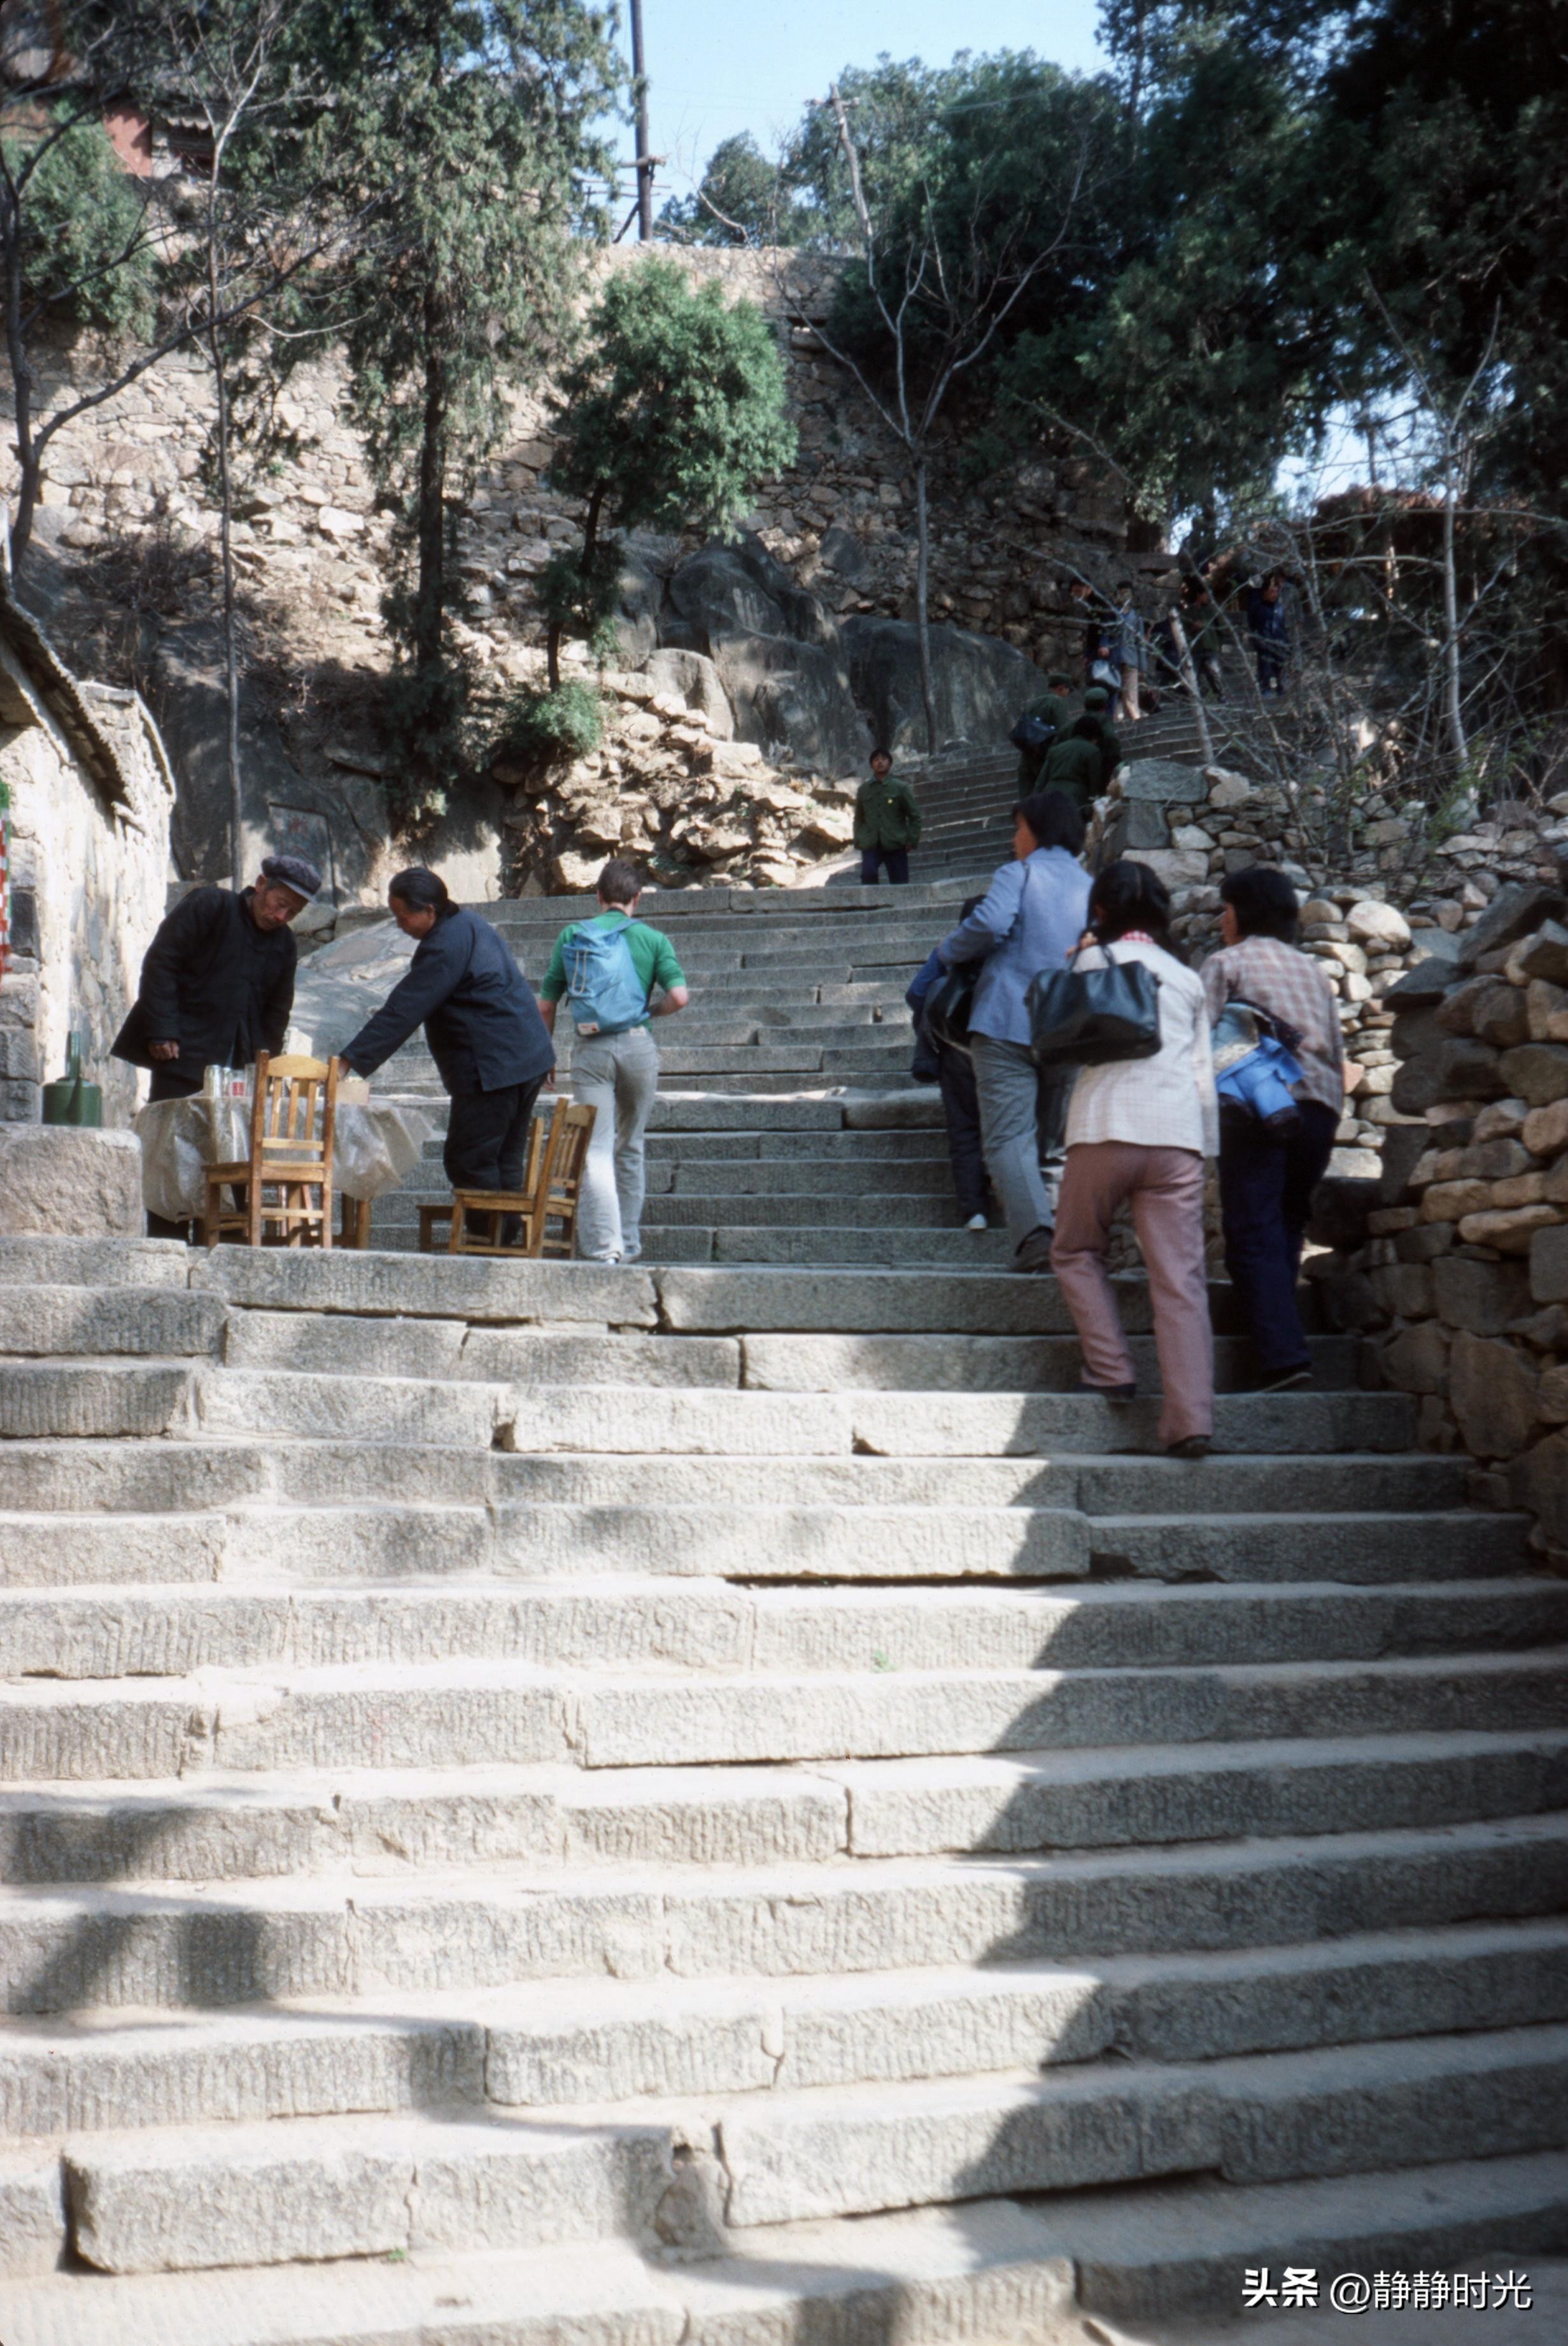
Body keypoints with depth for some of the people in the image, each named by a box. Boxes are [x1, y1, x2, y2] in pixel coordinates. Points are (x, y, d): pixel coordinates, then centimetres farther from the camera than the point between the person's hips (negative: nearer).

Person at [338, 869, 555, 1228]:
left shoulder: (444, 946, -18)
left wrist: (351, 1059, -19)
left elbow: (403, 1011, -20)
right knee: (504, 1165, 12)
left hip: (493, 1068, -10)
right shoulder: (469, 923, 13)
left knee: (468, 1164, -5)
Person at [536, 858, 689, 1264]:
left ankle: (604, 1245, -16)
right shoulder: (652, 939, 3)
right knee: (631, 1147, 16)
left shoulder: (571, 937, 7)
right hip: (637, 1044, 0)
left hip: (590, 1048, 0)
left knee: (595, 1151, -3)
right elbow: (679, 996, -9)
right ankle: (629, 1242, 23)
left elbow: (546, 1005, 7)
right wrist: (650, 1010, 11)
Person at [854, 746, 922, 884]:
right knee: (868, 874, -22)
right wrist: (858, 840, 7)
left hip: (895, 845, -1)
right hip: (870, 845, 1)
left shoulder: (900, 788, 4)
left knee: (900, 884, 1)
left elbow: (914, 815, 5)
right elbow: (859, 818, 18)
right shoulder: (864, 790, 11)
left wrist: (912, 840, -3)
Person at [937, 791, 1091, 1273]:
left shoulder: (1018, 874, 0)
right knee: (1054, 1140, 14)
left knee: (1009, 1135, -8)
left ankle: (1035, 1233, -25)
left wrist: (949, 950, 0)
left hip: (1009, 1022, -5)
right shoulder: (1090, 887, 16)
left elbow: (989, 924, -16)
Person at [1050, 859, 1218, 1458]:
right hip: (1178, 1138, 3)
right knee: (1180, 1279, -3)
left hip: (1105, 1129, -3)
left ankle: (1111, 1370, 6)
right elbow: (1204, 1072, 19)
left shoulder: (1093, 962, 8)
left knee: (1076, 1253, 18)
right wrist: (1206, 1149, 23)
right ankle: (1191, 1420, -11)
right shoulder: (1187, 977, 19)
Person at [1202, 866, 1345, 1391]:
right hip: (1320, 1106, 6)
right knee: (1286, 1229, 15)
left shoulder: (1225, 963, 9)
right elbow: (1338, 1052, 22)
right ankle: (1277, 1334, 11)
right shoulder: (1312, 969, 25)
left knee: (1253, 1234, -8)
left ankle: (1283, 1354, -20)